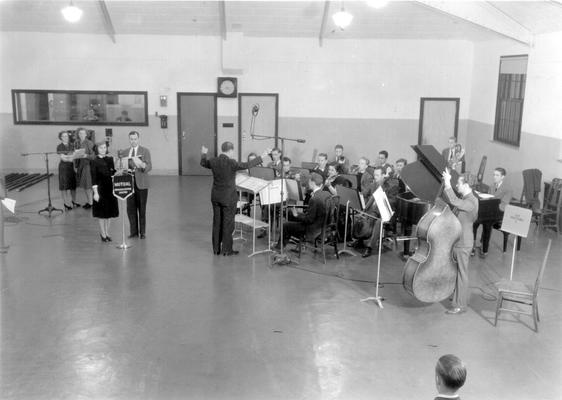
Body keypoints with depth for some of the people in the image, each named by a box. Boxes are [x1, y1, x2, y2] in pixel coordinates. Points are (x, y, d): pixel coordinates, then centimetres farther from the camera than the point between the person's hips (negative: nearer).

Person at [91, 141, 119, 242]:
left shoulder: (110, 159, 6)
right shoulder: (95, 161, -7)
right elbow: (94, 178, -9)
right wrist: (95, 192, -13)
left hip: (111, 188, 4)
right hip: (100, 189, -4)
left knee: (110, 211, 10)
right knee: (101, 212, 4)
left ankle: (107, 232, 23)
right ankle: (103, 234, 16)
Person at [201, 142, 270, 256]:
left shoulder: (213, 161, -1)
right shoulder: (232, 163, -18)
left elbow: (203, 163, 19)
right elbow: (247, 165, -19)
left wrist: (204, 154, 39)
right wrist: (262, 156, -12)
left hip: (215, 197, 6)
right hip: (228, 197, -6)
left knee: (217, 222, 14)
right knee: (228, 223, 4)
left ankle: (216, 248, 22)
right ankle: (227, 249, 11)